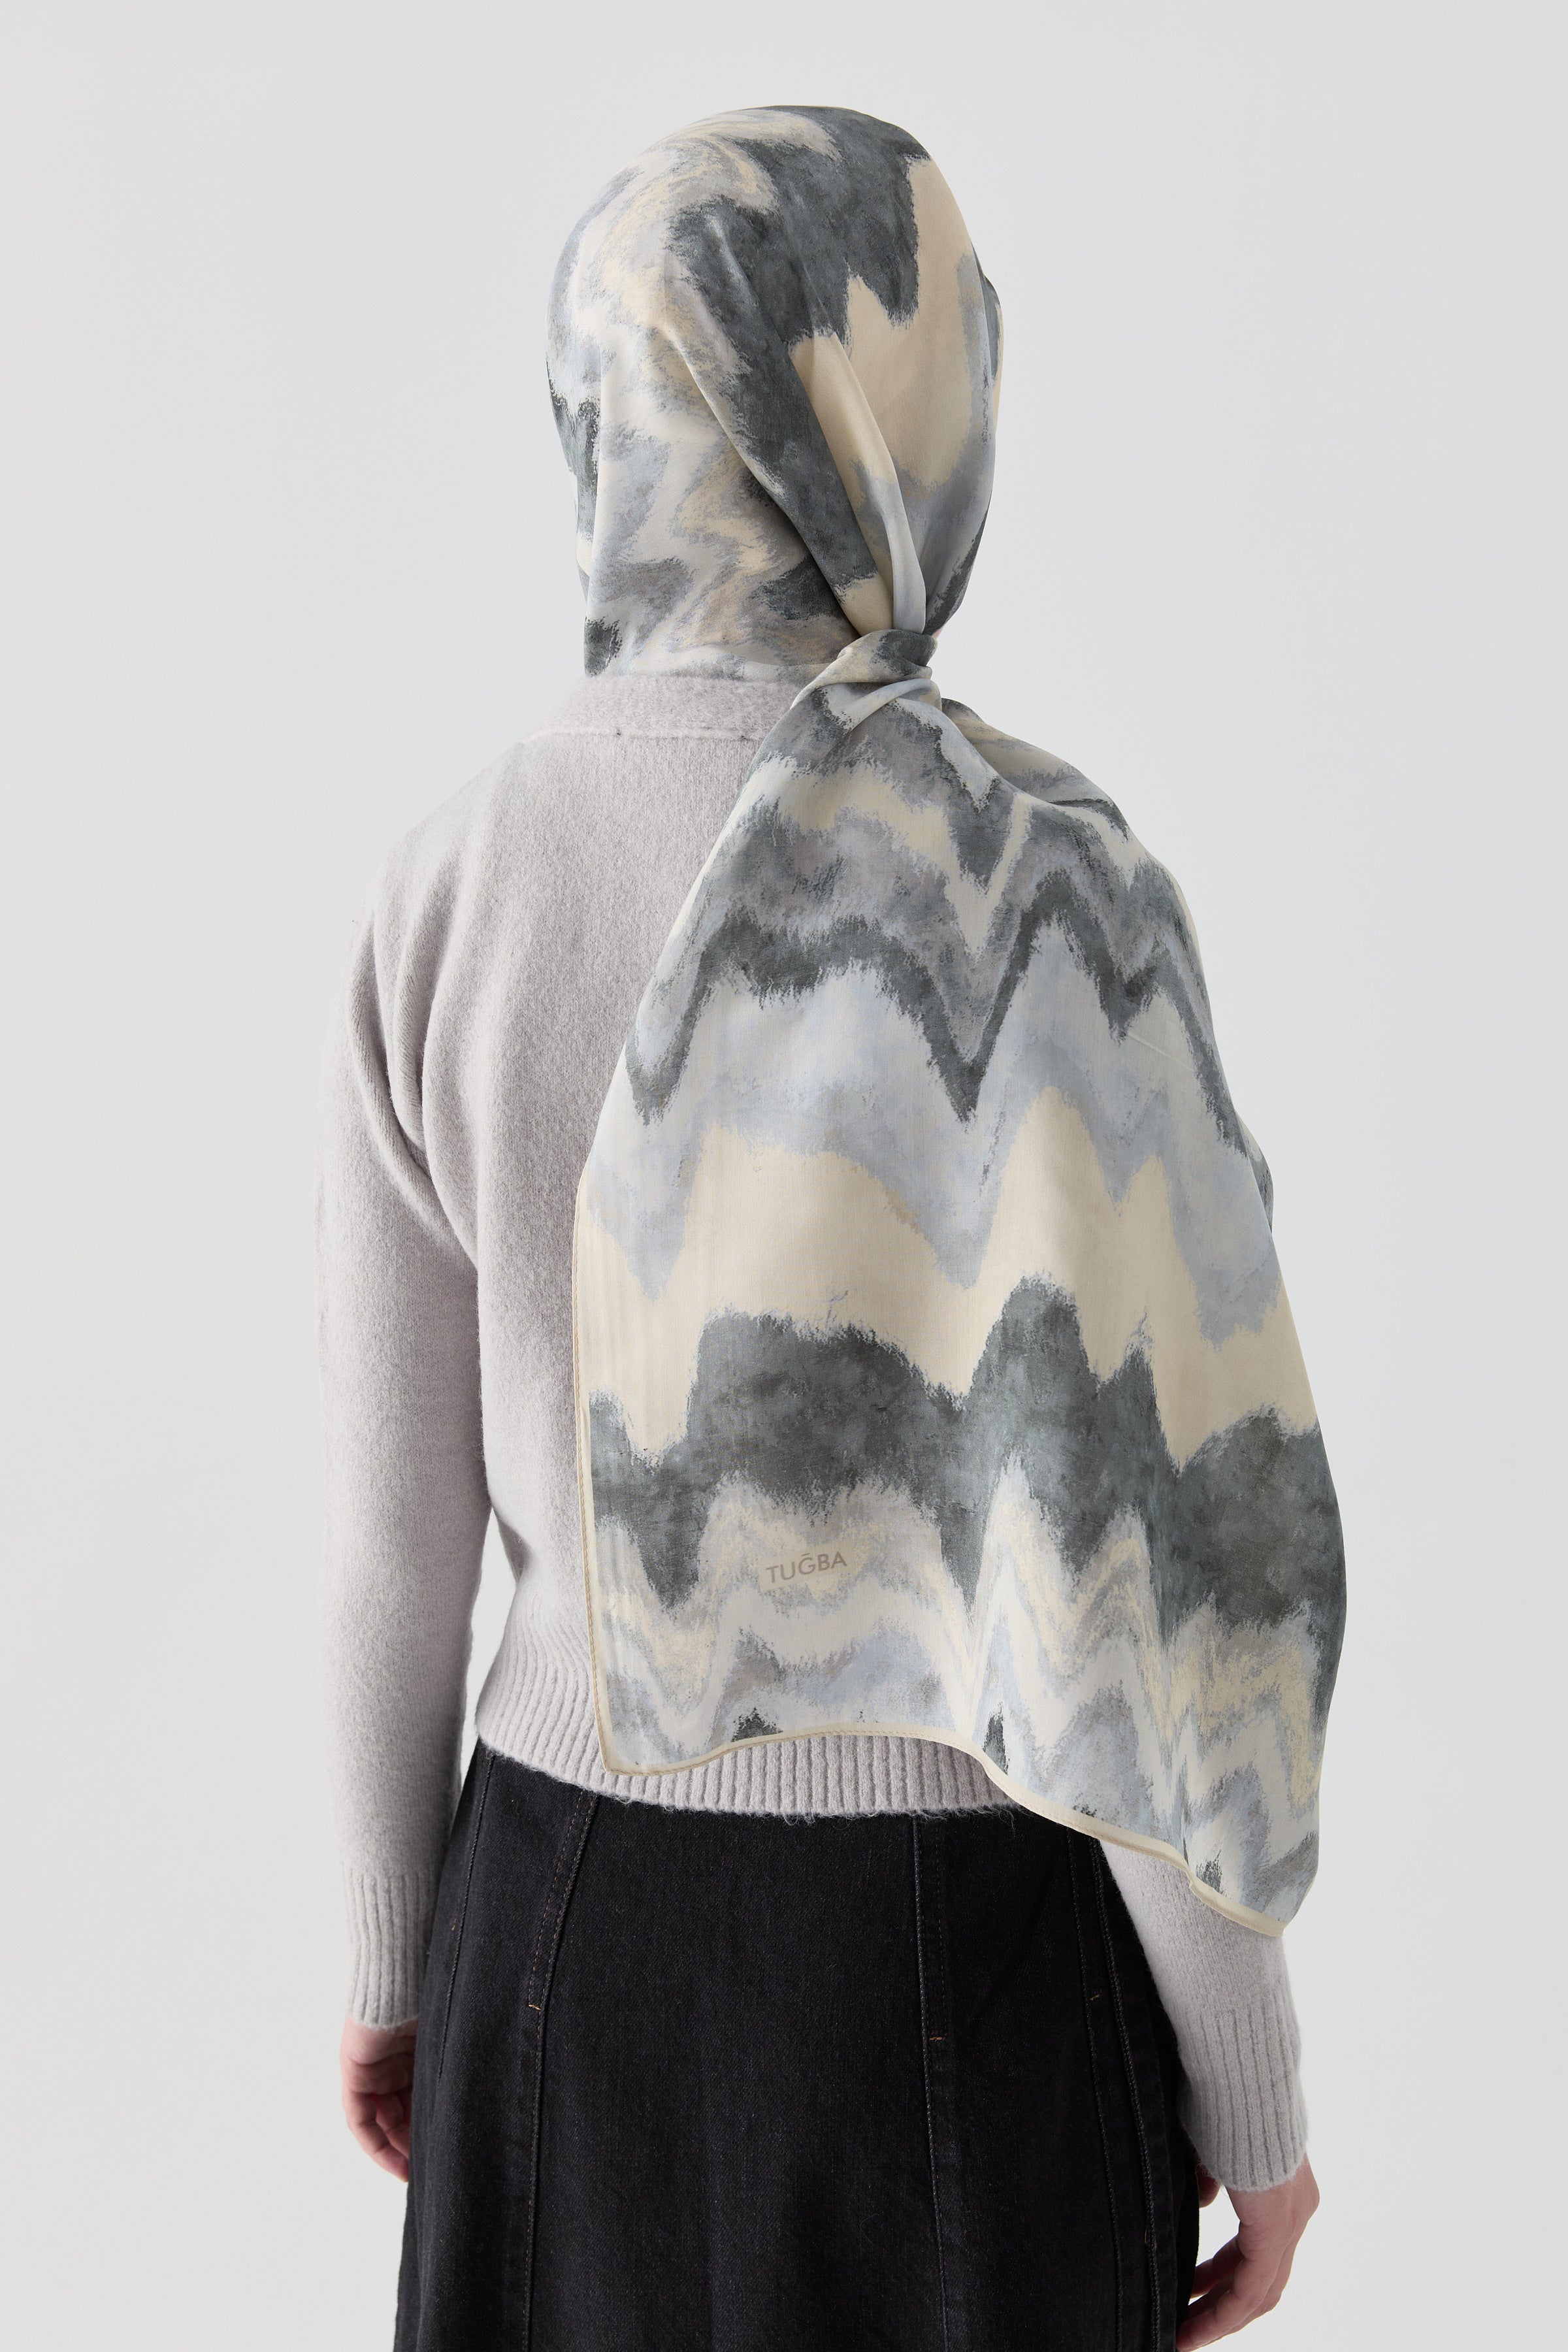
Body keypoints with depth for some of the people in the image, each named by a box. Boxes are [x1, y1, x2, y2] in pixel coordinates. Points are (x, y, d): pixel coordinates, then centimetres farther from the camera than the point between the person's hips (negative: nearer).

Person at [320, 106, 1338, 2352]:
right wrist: (1253, 2094, -5)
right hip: (947, 1956, -4)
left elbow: (393, 1513, -1)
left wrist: (399, 1952, 14)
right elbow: (1127, 1554, -20)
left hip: (577, 1911, 5)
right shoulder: (1036, 875, -21)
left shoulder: (448, 886, -5)